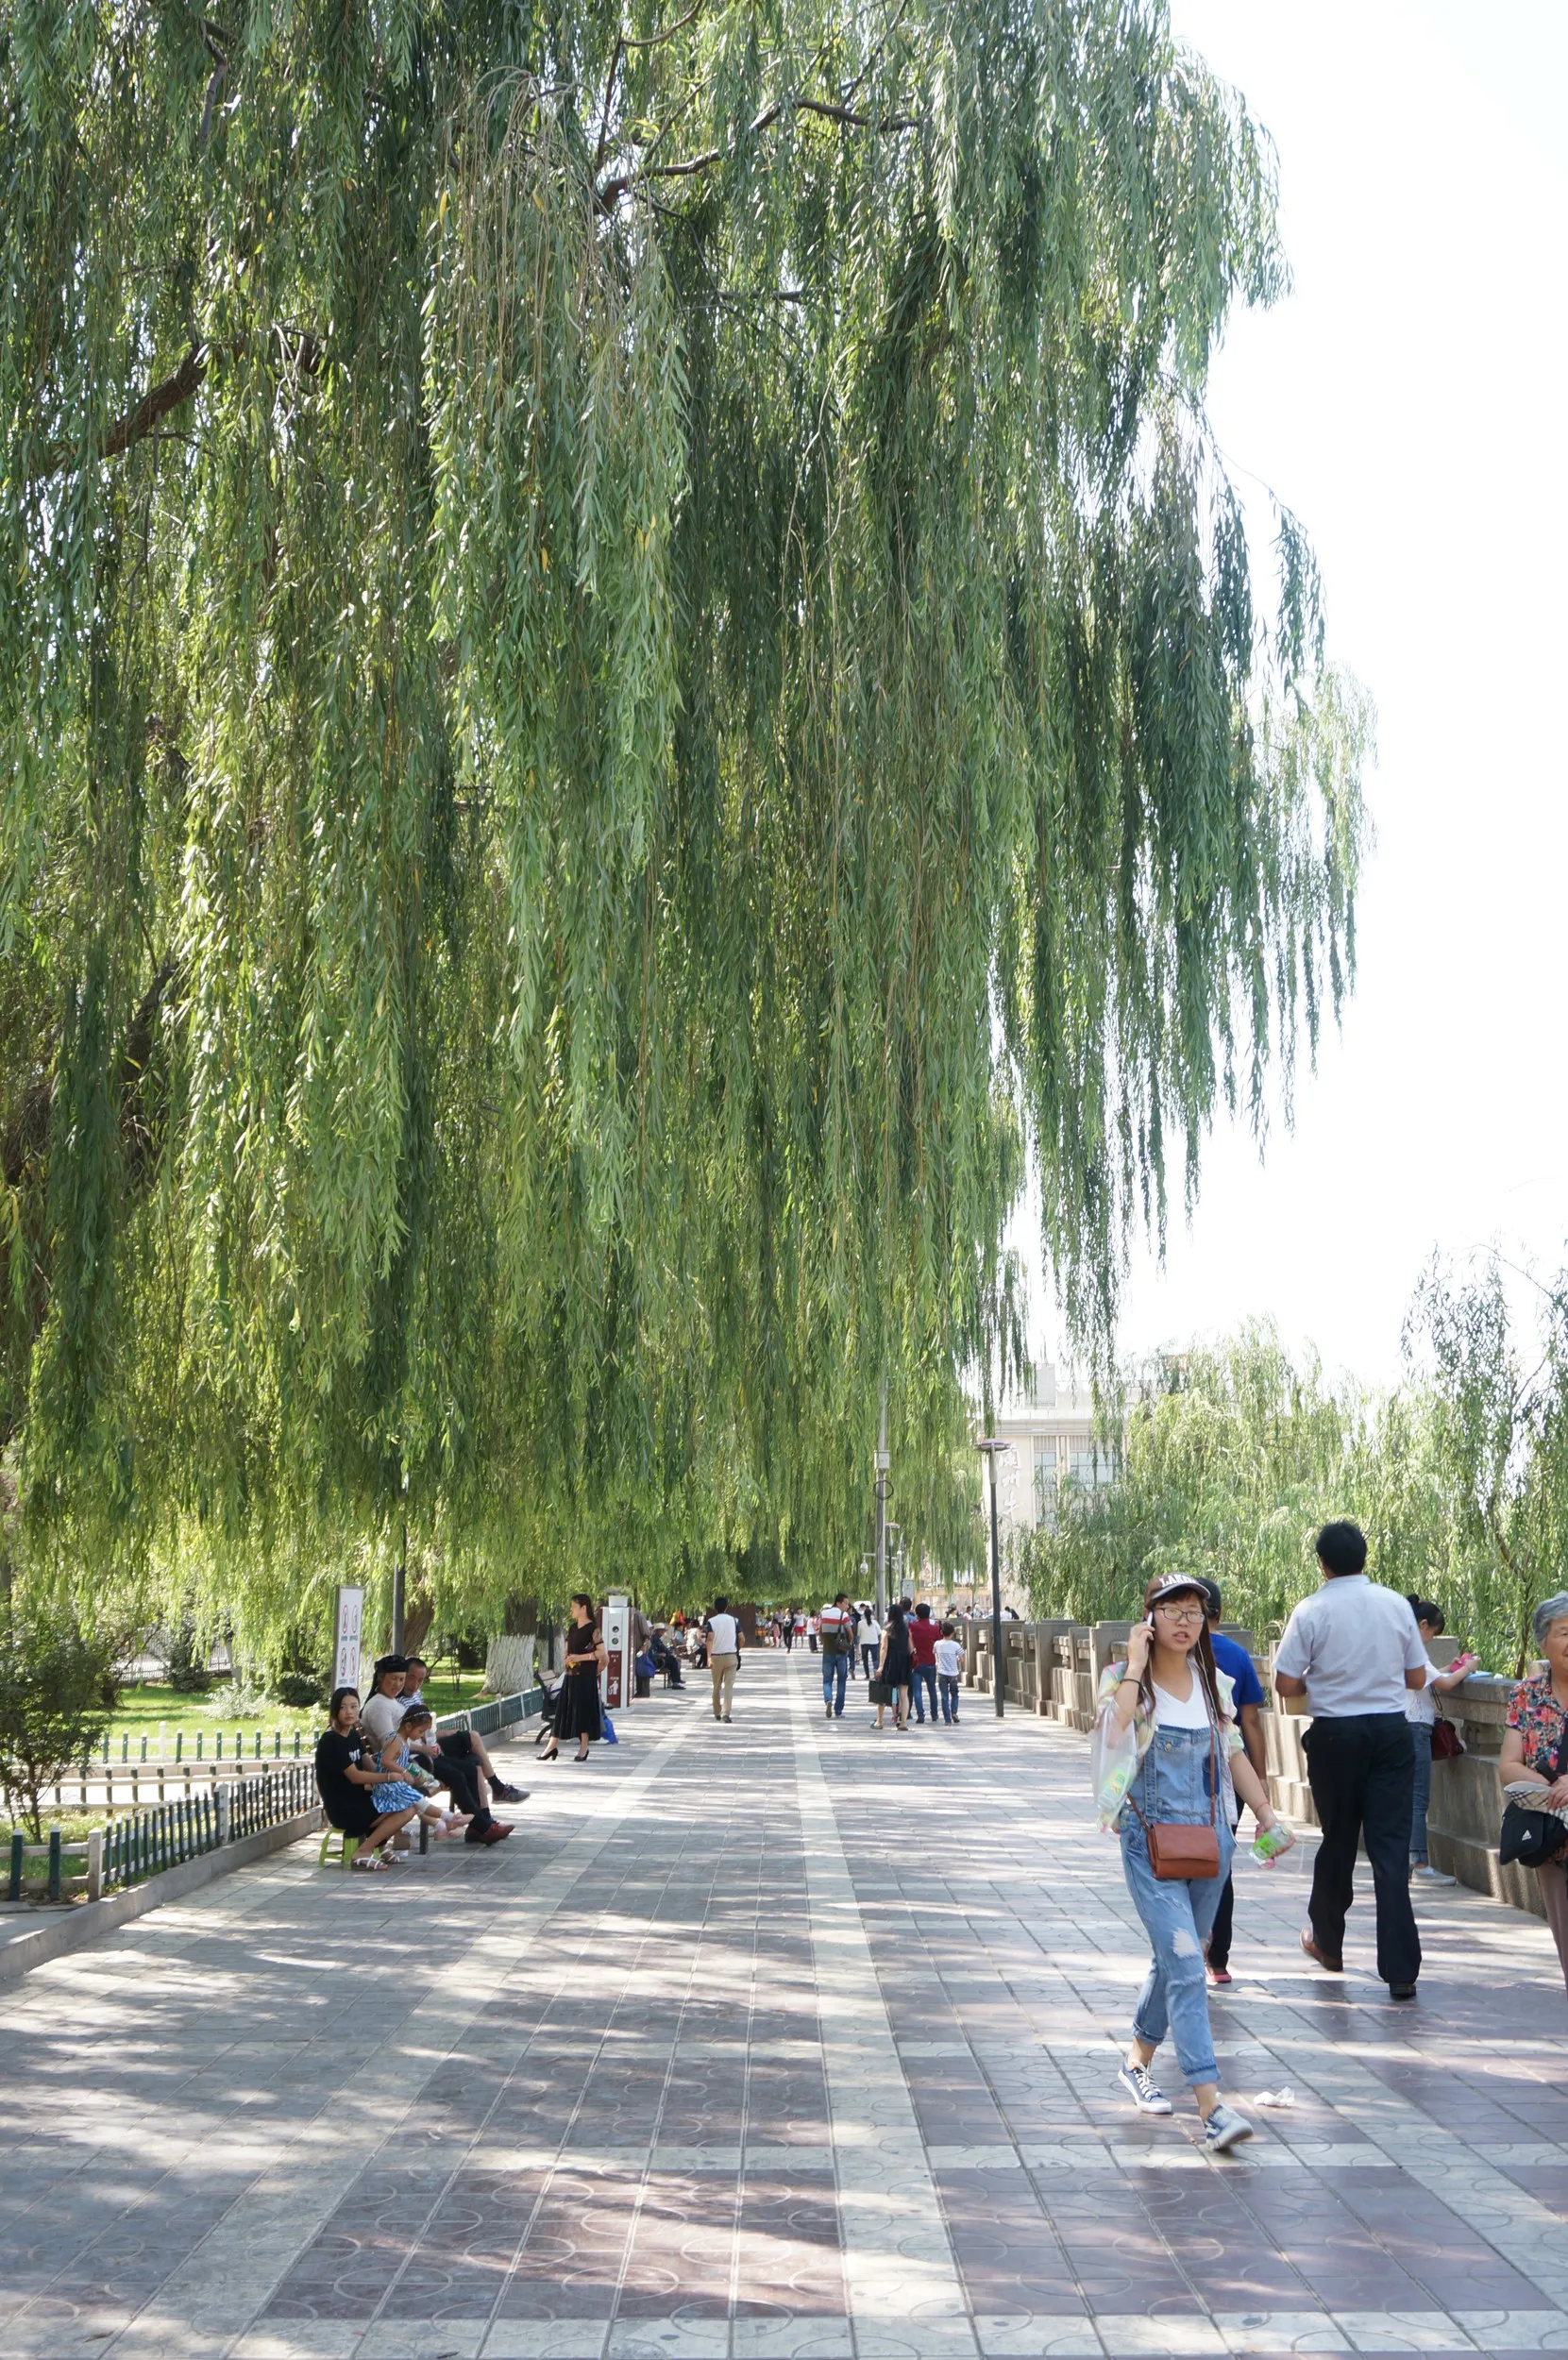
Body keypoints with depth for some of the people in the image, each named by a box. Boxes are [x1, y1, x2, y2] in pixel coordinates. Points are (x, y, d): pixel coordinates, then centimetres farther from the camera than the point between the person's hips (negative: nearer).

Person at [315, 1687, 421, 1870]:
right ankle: (364, 1852, -10)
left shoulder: (354, 1735, 11)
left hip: (357, 1800, 9)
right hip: (343, 1809, -9)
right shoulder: (331, 1741, -16)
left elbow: (369, 1768, 10)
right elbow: (354, 1776, -19)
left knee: (410, 1804, 8)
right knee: (405, 1811, -15)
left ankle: (376, 1848, 9)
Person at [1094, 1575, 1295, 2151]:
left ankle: (1138, 2058, 38)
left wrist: (1268, 1816, 13)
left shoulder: (1212, 1681, 9)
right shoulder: (1126, 1679, -6)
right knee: (1185, 1966, -15)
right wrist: (1136, 1666, -22)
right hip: (1152, 1840, -5)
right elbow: (1112, 1733, -26)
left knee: (1175, 1959, 16)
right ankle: (1211, 2106, -18)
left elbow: (1233, 1755, 17)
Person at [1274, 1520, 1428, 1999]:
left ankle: (1327, 1942, 33)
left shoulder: (1312, 1610, -8)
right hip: (1391, 1730, 1)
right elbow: (1417, 1677, 7)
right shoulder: (1396, 1605, 0)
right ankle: (1401, 1970, -6)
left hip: (1335, 1734, -1)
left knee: (1338, 1840, 15)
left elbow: (1286, 1685, -8)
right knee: (1391, 1845, 0)